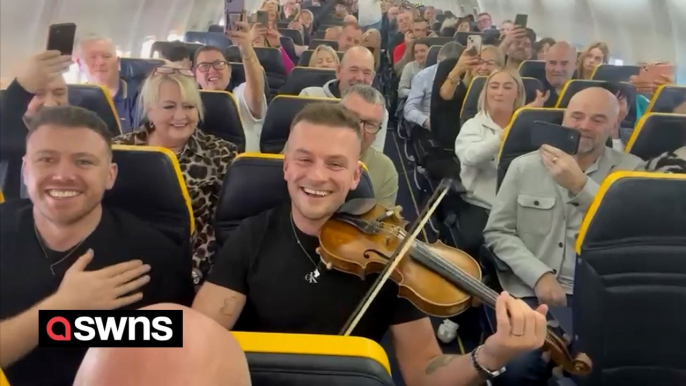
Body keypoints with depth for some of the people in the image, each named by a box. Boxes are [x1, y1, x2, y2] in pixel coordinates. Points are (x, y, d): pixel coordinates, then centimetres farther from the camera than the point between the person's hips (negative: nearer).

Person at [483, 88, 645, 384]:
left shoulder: (631, 170, 7)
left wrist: (580, 185, -18)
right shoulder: (524, 166, 8)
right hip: (531, 291, 0)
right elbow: (497, 232, 4)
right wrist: (539, 275, -11)